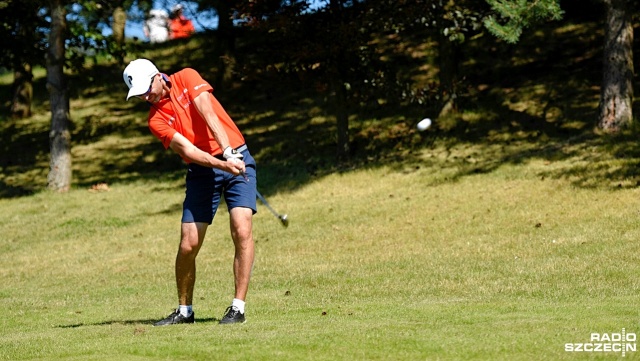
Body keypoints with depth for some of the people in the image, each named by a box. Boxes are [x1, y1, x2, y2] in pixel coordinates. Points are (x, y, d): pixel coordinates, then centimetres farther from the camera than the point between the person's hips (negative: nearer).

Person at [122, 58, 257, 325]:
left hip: (238, 159, -2)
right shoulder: (156, 120, -2)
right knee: (188, 245, -3)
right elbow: (188, 149, -15)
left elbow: (210, 116, -15)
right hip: (203, 171, 2)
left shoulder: (186, 78, -2)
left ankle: (238, 307, -13)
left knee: (242, 230, -17)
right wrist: (223, 164, -30)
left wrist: (229, 152, -27)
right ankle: (184, 311, 17)